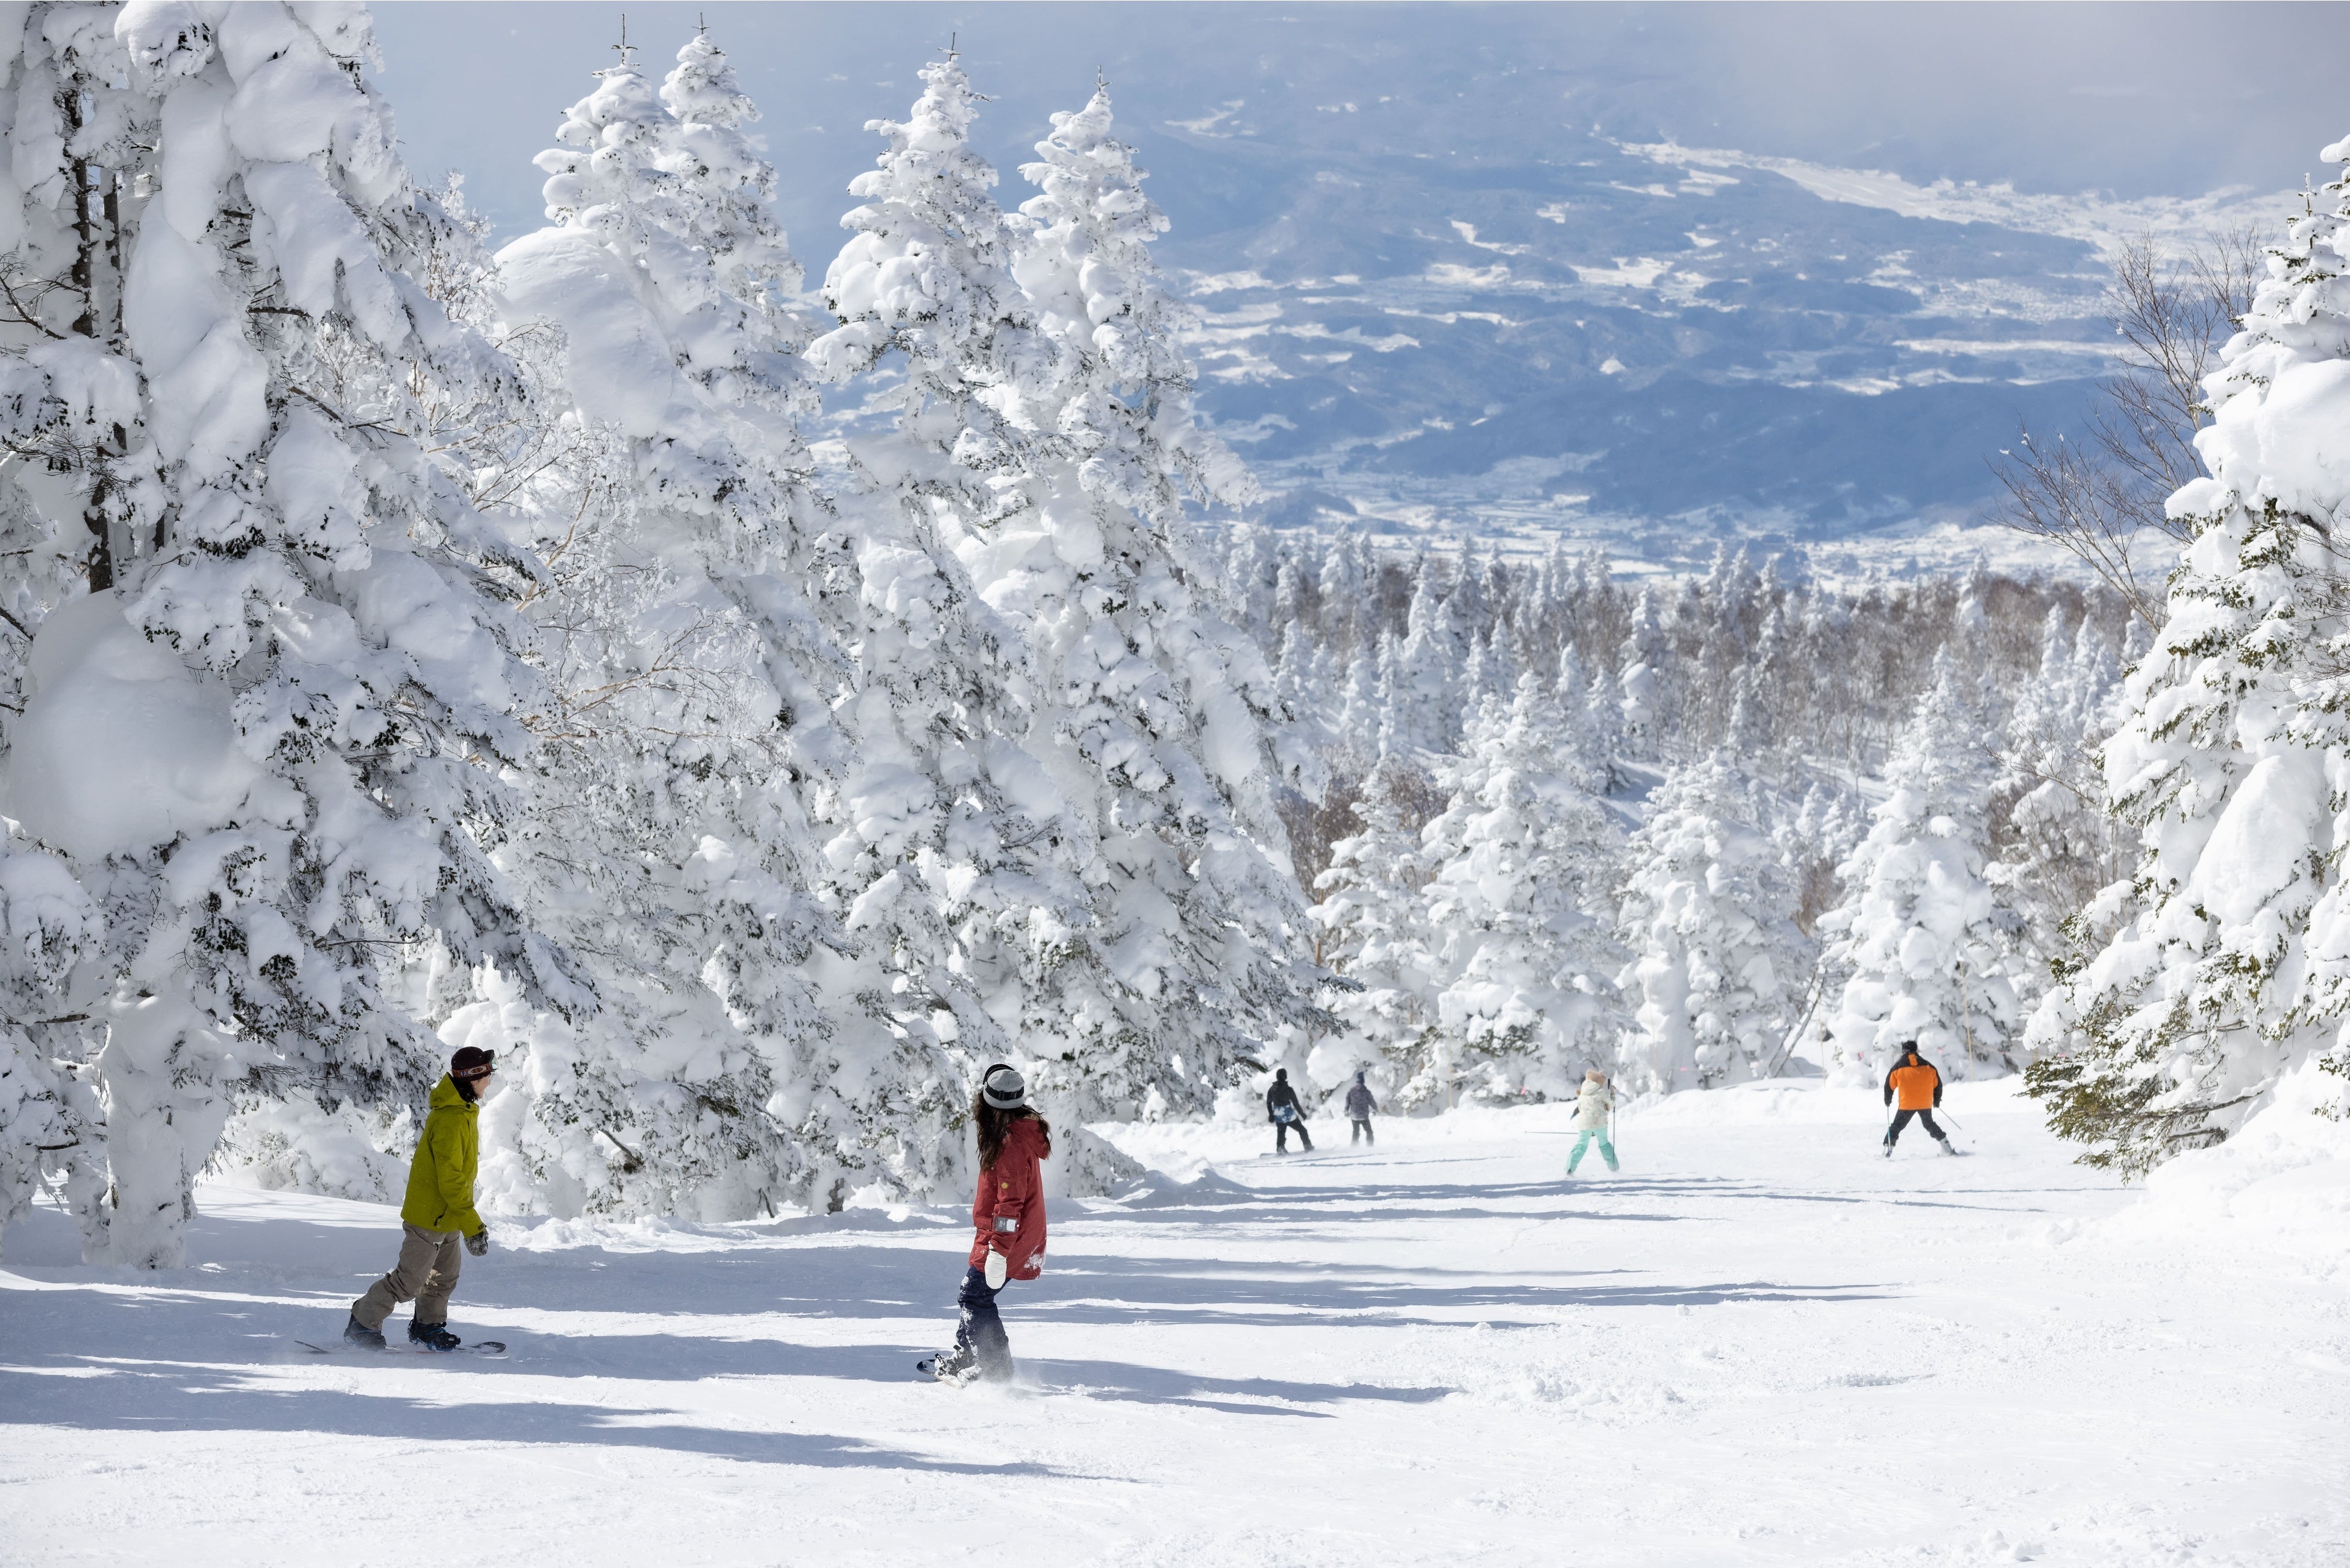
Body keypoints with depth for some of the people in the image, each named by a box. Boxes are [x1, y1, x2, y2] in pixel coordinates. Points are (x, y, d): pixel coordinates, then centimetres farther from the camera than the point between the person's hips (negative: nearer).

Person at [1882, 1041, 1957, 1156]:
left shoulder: (1898, 1067, -1)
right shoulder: (1928, 1066, 6)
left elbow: (1890, 1085, 3)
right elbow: (1938, 1084, 11)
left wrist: (1888, 1099, 19)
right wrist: (1937, 1101, 23)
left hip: (1907, 1105, -3)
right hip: (1926, 1104, 3)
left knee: (1897, 1126, 8)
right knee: (1930, 1124, 21)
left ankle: (1888, 1147, -3)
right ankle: (1945, 1146, 16)